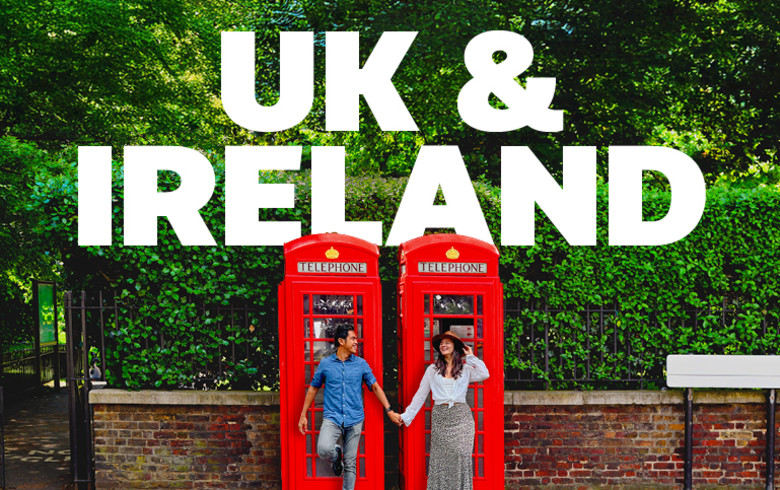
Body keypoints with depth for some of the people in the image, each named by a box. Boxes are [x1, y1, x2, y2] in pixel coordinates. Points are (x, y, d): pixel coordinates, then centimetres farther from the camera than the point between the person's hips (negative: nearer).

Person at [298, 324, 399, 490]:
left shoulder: (361, 364, 5)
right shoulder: (325, 364, 3)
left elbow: (375, 386, 10)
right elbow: (313, 389, 12)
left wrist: (389, 410, 2)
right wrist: (303, 416, 12)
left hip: (354, 420, 1)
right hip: (332, 418, -1)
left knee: (350, 464, 3)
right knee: (323, 449, -25)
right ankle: (336, 456, 10)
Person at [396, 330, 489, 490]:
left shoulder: (466, 369, 9)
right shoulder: (432, 369, 11)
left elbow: (484, 374, -11)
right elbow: (420, 395, 12)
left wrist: (471, 357, 0)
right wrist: (407, 415, 8)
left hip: (461, 416, -1)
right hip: (440, 417, 1)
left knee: (461, 455, -8)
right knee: (440, 458, -2)